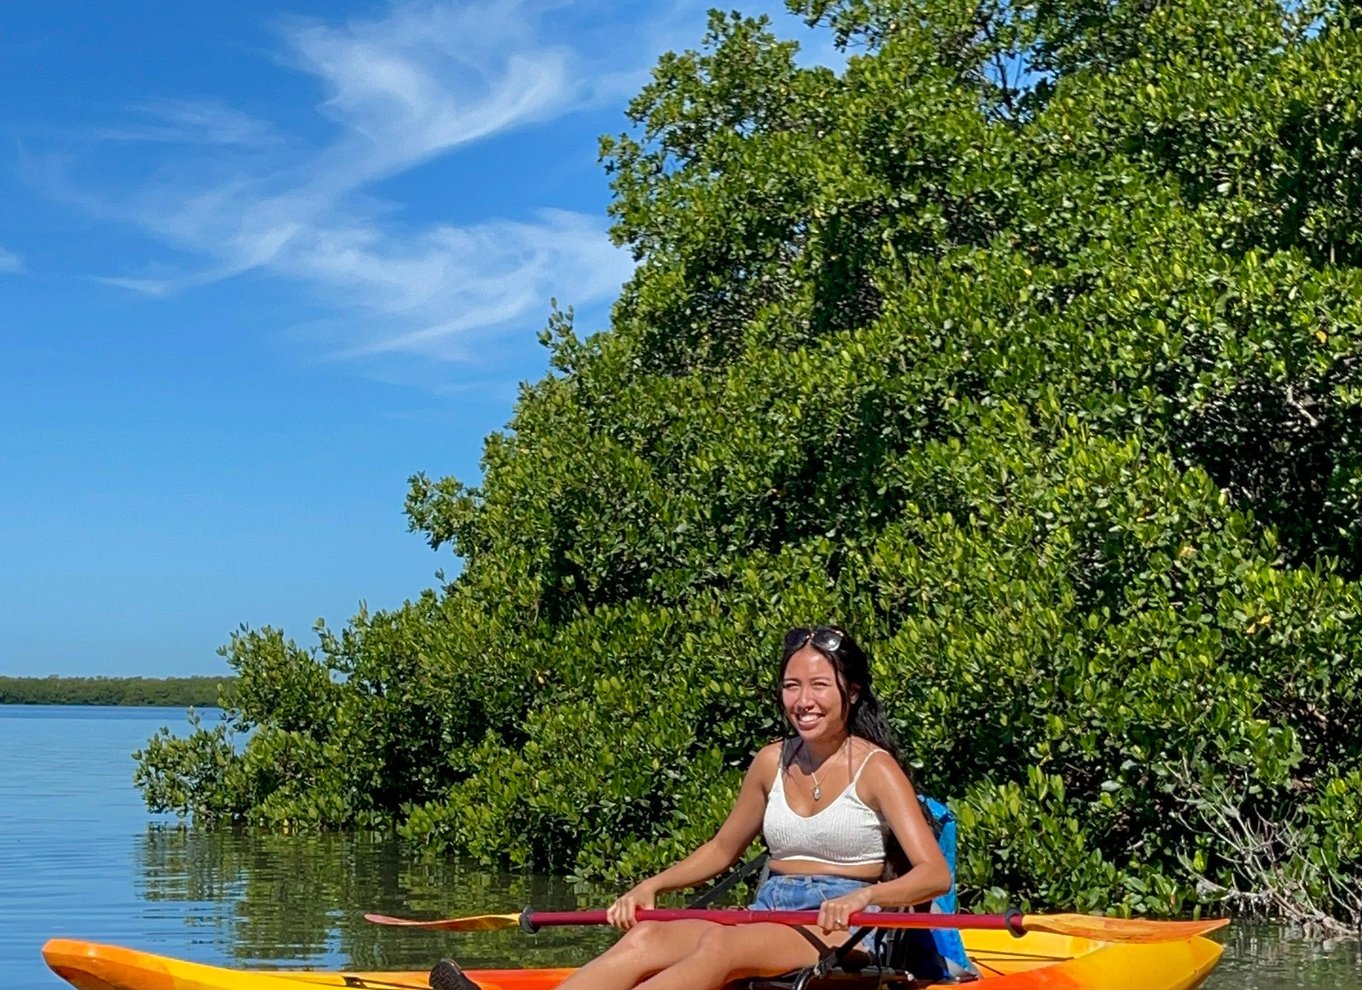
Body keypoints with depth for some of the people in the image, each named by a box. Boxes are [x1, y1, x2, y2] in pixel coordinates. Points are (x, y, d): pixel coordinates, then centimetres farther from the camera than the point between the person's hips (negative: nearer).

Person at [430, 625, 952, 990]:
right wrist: (650, 886, 7)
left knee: (720, 944, -36)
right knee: (647, 937, -25)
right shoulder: (772, 762, 12)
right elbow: (720, 850, 23)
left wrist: (862, 896, -30)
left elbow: (935, 874, -12)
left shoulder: (875, 769, -3)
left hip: (841, 934, -5)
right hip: (765, 920, 5)